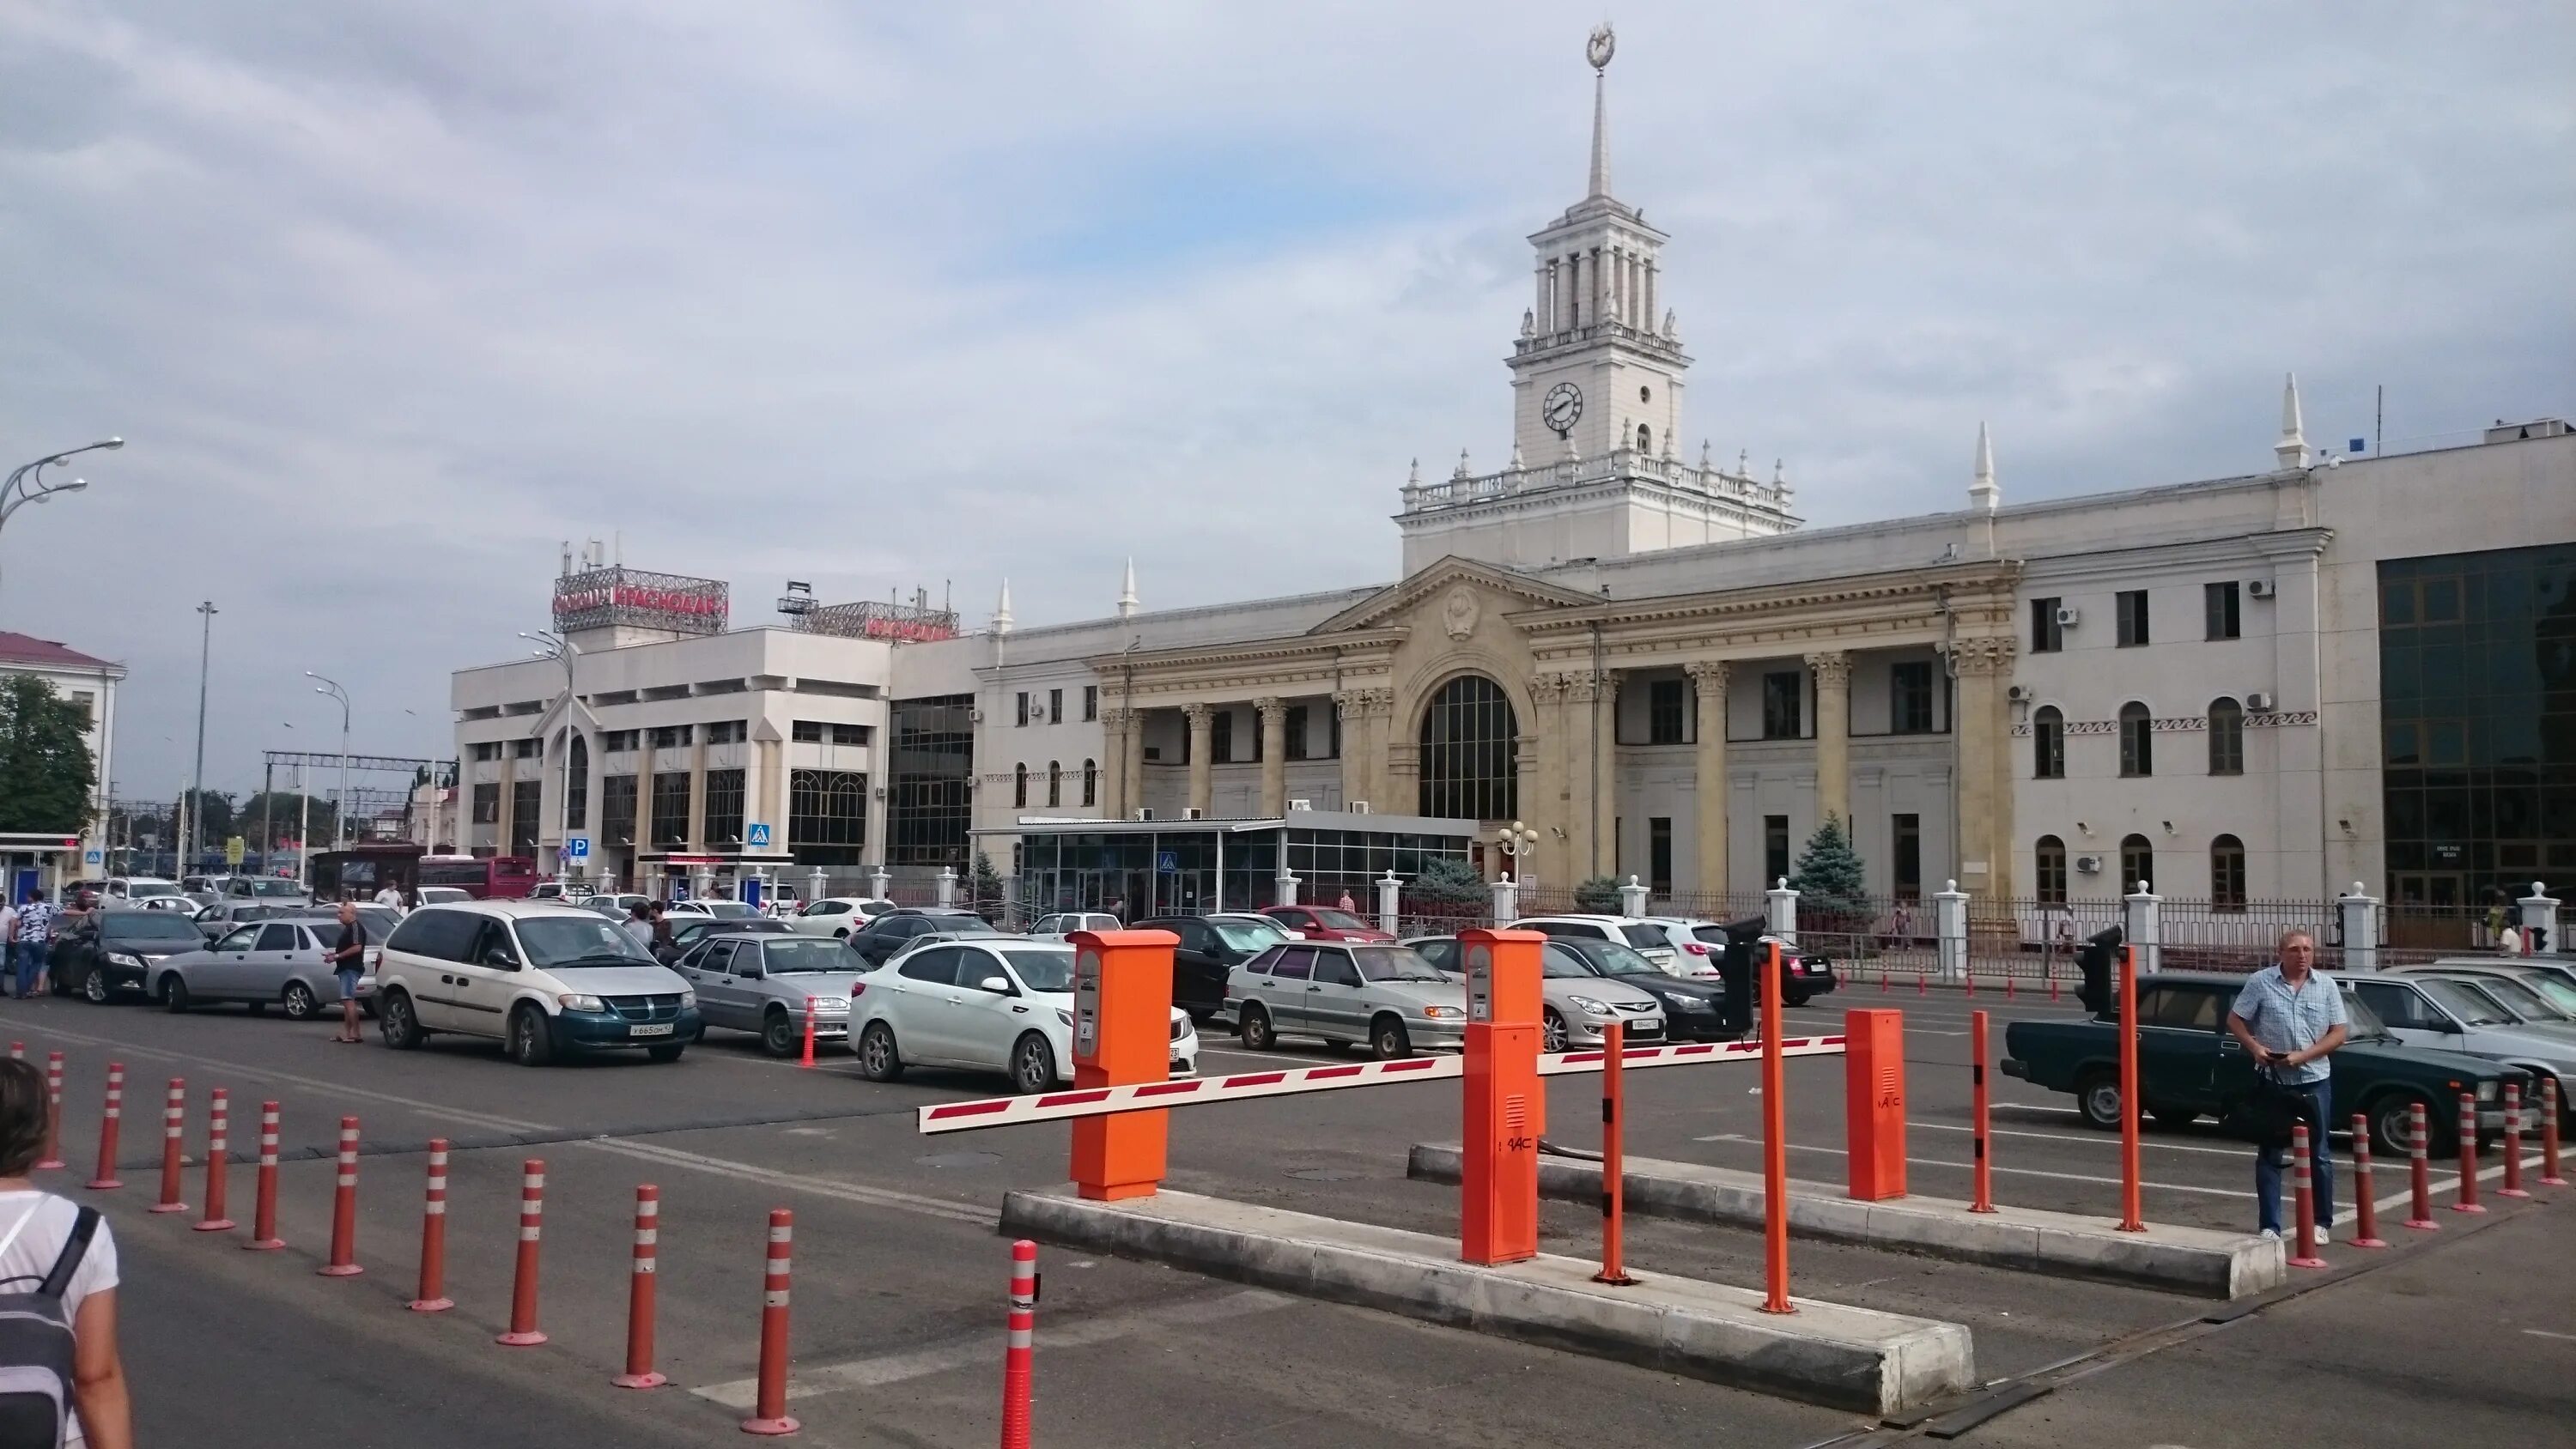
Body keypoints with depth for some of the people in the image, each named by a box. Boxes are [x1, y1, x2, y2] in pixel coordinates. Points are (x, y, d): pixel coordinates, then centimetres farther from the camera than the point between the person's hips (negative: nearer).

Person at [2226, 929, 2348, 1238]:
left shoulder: (2326, 985, 2)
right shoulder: (2260, 982, -2)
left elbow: (2338, 1033, 0)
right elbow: (2234, 1020, 2)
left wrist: (2303, 1056, -13)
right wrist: (2255, 1047, -14)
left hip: (2315, 1080, 1)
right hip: (2273, 1081, -1)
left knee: (2319, 1154, 9)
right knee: (2269, 1154, 3)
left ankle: (2322, 1221, 21)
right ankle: (2269, 1225, 8)